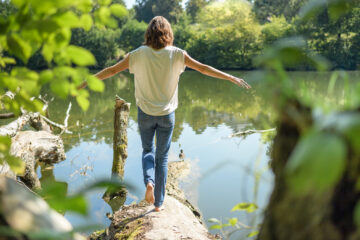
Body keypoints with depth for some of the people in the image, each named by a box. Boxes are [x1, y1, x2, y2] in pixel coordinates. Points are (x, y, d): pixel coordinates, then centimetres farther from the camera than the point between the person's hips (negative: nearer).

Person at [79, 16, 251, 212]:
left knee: (148, 150, 21)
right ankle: (158, 202, 19)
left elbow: (111, 71, -2)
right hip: (167, 114, 0)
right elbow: (204, 69, -6)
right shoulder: (176, 54, -8)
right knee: (162, 157, 13)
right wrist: (233, 79, 2)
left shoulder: (138, 55, -7)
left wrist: (84, 83, 9)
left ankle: (149, 181, -7)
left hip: (145, 113, 0)